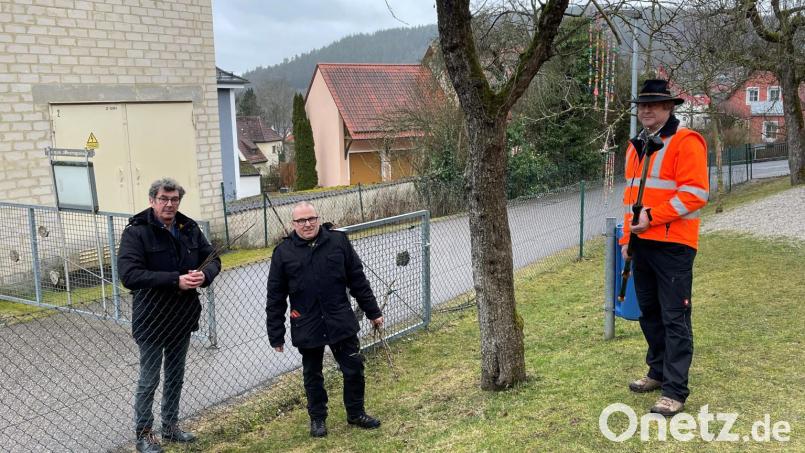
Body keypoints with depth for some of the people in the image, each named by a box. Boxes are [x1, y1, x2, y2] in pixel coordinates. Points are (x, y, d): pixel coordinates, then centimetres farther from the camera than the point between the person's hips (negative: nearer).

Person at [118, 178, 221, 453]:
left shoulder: (189, 228, 3)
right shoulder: (136, 232, -14)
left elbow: (213, 258, 8)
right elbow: (129, 274, -25)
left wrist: (204, 275, -16)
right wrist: (175, 280, -29)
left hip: (183, 317, 5)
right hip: (152, 320, -5)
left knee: (175, 377, 19)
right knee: (149, 380, 7)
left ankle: (170, 426, 36)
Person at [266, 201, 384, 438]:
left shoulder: (338, 241, -2)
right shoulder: (283, 252, -5)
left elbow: (358, 280, 4)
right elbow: (275, 298, -1)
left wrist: (373, 311, 7)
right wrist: (276, 335, 0)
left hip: (341, 322, 1)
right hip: (307, 327, -1)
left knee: (354, 369, 9)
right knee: (313, 375, 14)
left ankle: (356, 413, 30)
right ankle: (317, 418, 35)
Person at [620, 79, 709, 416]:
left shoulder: (685, 142, -9)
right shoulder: (636, 146, 15)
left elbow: (695, 193, -18)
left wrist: (652, 217, -19)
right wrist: (627, 236, 16)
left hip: (673, 245, -8)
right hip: (643, 243, 8)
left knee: (674, 317, -4)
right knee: (649, 313, 16)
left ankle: (675, 392, 1)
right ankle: (658, 372, 31)